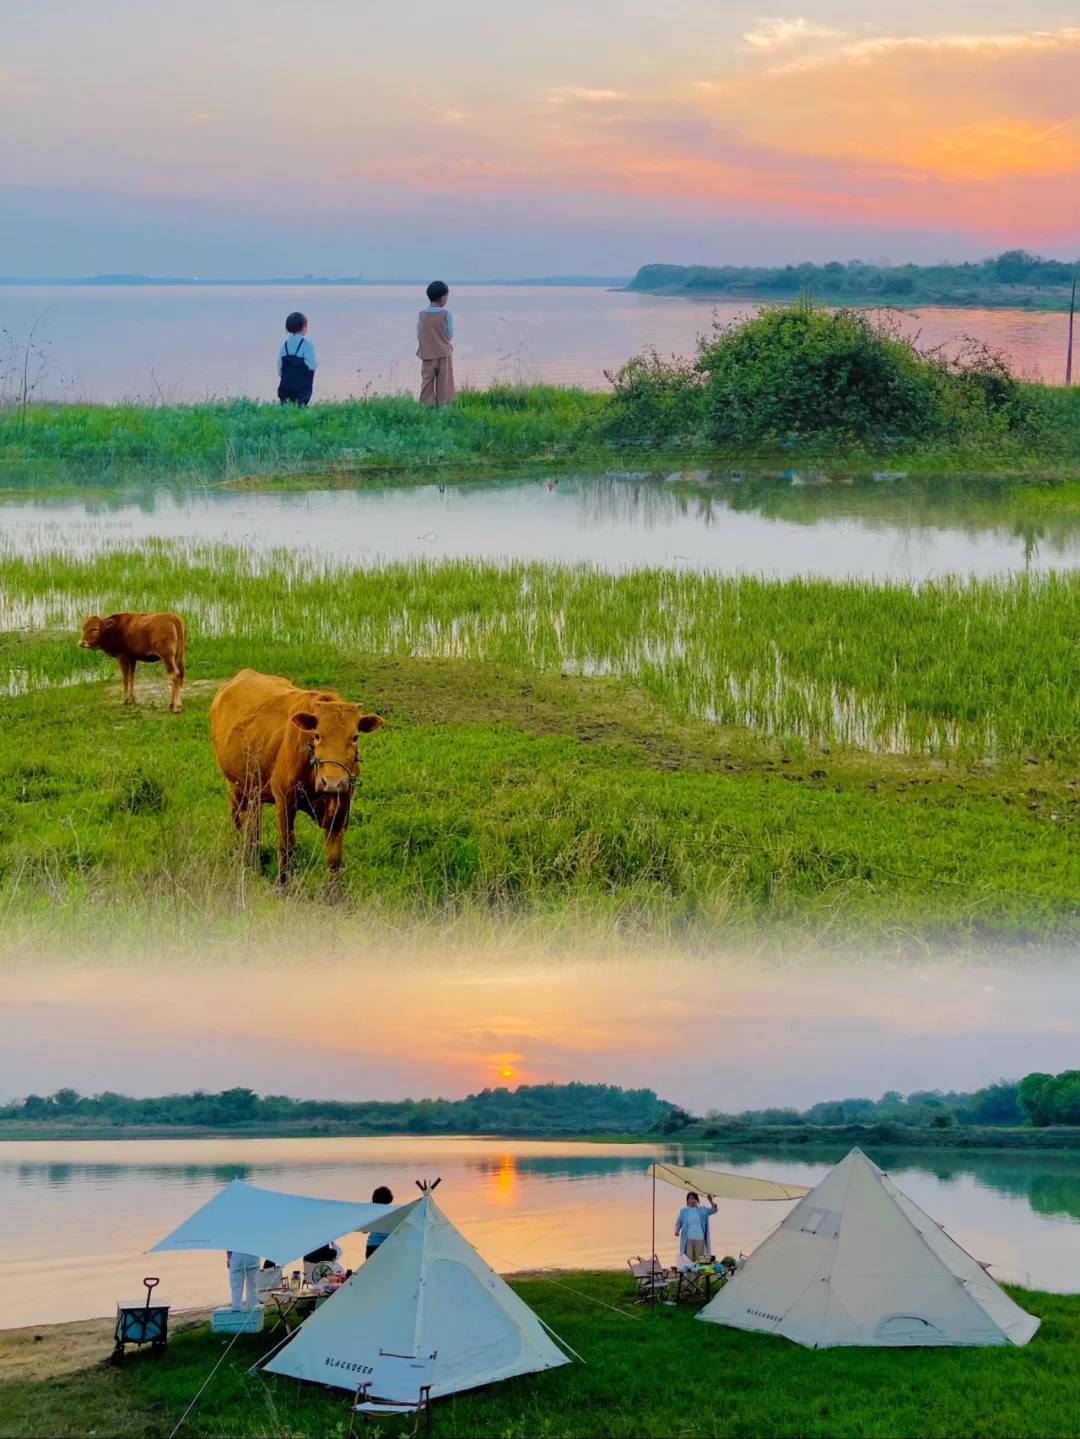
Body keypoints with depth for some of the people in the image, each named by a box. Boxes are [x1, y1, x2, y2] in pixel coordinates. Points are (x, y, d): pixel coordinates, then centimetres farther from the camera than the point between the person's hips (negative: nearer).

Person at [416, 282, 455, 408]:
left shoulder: (422, 314, -3)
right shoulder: (446, 314, -10)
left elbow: (419, 335, 1)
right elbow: (450, 335, -4)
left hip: (427, 355, 2)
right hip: (444, 354, -2)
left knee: (427, 383, 5)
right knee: (443, 383, 6)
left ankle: (427, 406, 2)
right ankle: (443, 406, 7)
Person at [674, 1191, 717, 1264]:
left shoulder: (702, 1210, 6)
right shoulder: (683, 1211, 5)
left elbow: (714, 1210, -4)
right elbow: (678, 1223, 9)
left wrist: (711, 1201, -23)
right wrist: (677, 1230, -12)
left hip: (700, 1239, 1)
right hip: (688, 1239, -1)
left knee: (699, 1261, 3)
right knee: (688, 1260, -2)